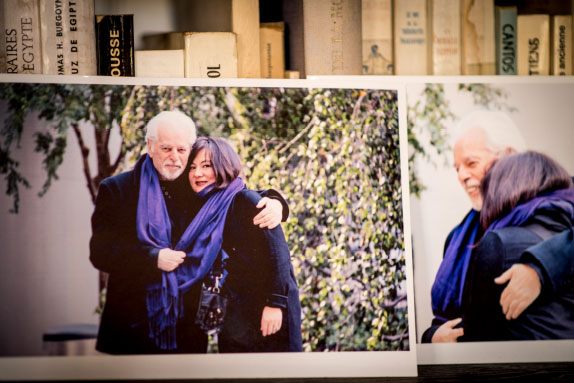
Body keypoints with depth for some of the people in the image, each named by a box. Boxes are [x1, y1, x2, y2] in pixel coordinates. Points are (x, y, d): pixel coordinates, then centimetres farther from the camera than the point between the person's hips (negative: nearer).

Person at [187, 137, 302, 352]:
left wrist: (275, 303, -20)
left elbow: (276, 252, -17)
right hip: (232, 320, 7)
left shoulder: (246, 201, -11)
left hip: (266, 316, -7)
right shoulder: (204, 209, 10)